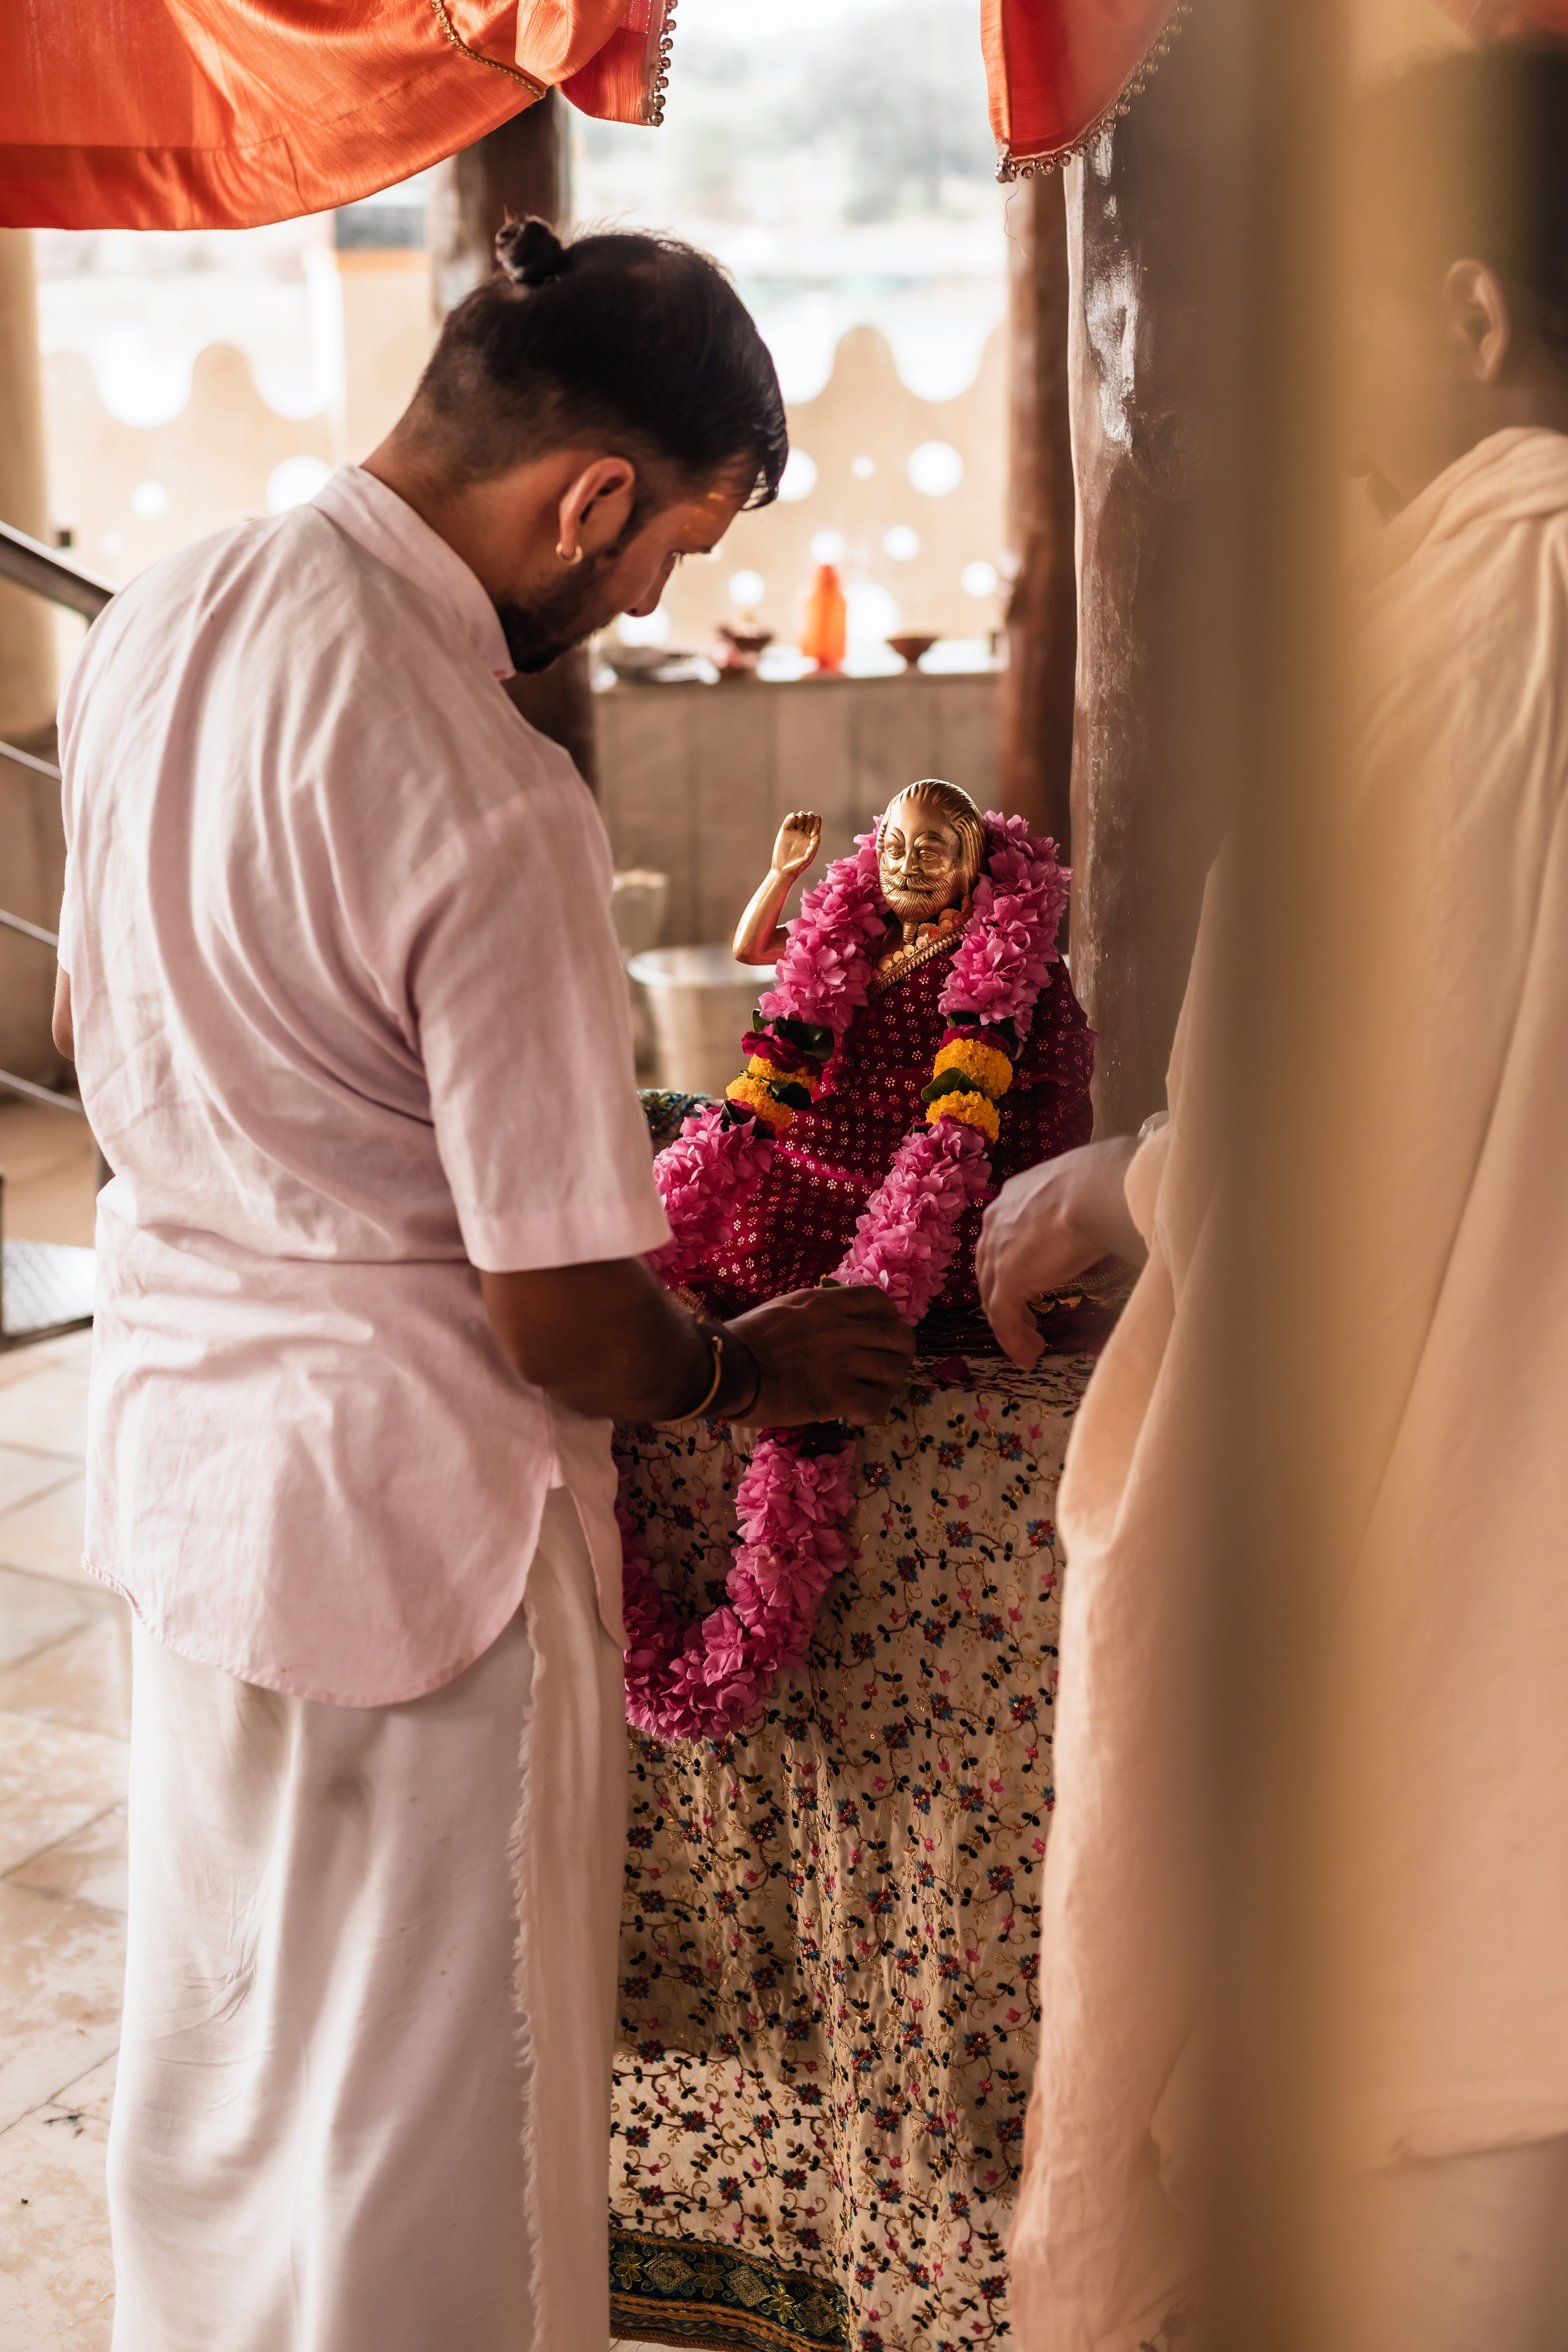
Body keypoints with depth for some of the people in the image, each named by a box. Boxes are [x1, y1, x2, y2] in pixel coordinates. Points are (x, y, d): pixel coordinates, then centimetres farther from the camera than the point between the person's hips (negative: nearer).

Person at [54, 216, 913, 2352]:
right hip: (409, 1486, -8)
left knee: (216, 1998, 27)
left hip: (170, 1407, 9)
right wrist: (746, 1372, 0)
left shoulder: (158, 616, -2)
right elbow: (567, 1327, -21)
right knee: (432, 2092, 12)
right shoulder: (489, 808, -28)